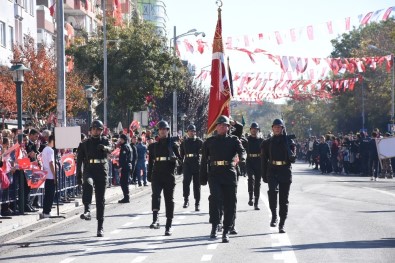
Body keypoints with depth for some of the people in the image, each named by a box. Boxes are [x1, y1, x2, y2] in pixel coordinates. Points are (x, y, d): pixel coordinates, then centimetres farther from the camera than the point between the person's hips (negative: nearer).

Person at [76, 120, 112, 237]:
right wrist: (78, 175, 6)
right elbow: (79, 160, 13)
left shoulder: (104, 140, 7)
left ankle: (100, 227, 9)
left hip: (102, 171, 0)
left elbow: (110, 149, -15)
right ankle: (87, 211, -43)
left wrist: (104, 148, -39)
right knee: (88, 184, -36)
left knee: (100, 199, 3)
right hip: (88, 170, 0)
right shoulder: (84, 144, 11)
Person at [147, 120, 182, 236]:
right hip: (157, 175, 1)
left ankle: (169, 226, 10)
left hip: (169, 176, -1)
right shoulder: (154, 146, 10)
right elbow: (150, 161, 14)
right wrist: (149, 176, 12)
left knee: (169, 200, 4)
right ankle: (155, 219, -30)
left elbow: (180, 158, 5)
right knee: (155, 195, -23)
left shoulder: (173, 144, 4)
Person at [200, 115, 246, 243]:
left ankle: (226, 232, 11)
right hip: (214, 174, -1)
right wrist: (202, 177, 8)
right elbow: (204, 160, 13)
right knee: (215, 198, -20)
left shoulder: (234, 140, 11)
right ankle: (214, 226, -6)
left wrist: (242, 158, -31)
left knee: (230, 203, 1)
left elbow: (241, 150, -7)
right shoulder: (209, 141, 13)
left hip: (230, 175, 1)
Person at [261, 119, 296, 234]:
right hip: (272, 171, -1)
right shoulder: (267, 142, 9)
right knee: (272, 190, -29)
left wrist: (287, 147, -13)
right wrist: (264, 175, 5)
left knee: (284, 199, 3)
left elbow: (293, 158, 2)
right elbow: (264, 160, 10)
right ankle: (274, 215, -17)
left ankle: (281, 224, 10)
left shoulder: (289, 141, 7)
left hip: (285, 172, 1)